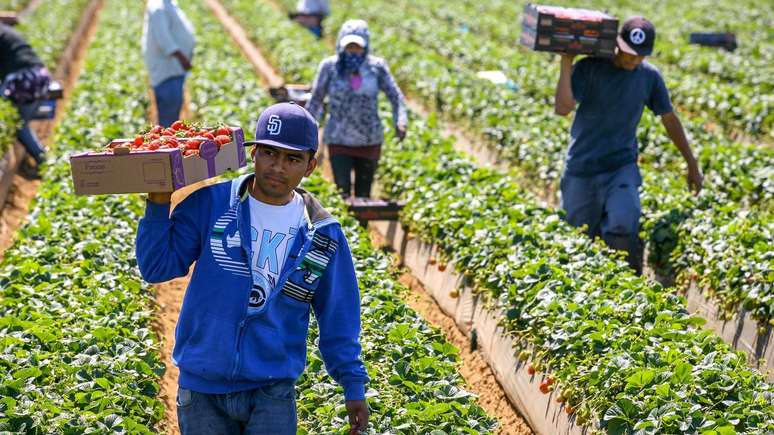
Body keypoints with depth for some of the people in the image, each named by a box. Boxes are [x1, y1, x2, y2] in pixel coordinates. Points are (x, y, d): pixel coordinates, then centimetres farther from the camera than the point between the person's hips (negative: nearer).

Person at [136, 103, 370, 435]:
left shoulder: (323, 234, 2)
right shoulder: (210, 204, -4)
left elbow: (338, 318, 8)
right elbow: (157, 267, -6)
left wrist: (354, 386, 7)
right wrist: (159, 204, -18)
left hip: (272, 394, 0)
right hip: (202, 391, 0)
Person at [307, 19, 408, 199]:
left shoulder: (376, 66, -3)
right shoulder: (330, 66, -5)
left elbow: (395, 96, 1)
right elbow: (316, 100, 5)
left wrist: (400, 122, -17)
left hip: (370, 141, 2)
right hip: (339, 141, -2)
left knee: (363, 196, 9)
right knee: (343, 194, -13)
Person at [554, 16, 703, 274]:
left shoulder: (650, 76, 0)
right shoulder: (589, 68, -9)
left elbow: (669, 119, 11)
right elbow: (562, 108, -20)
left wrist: (692, 164, 15)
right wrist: (566, 64, -25)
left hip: (622, 167, 1)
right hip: (582, 168, 0)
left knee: (623, 226, -25)